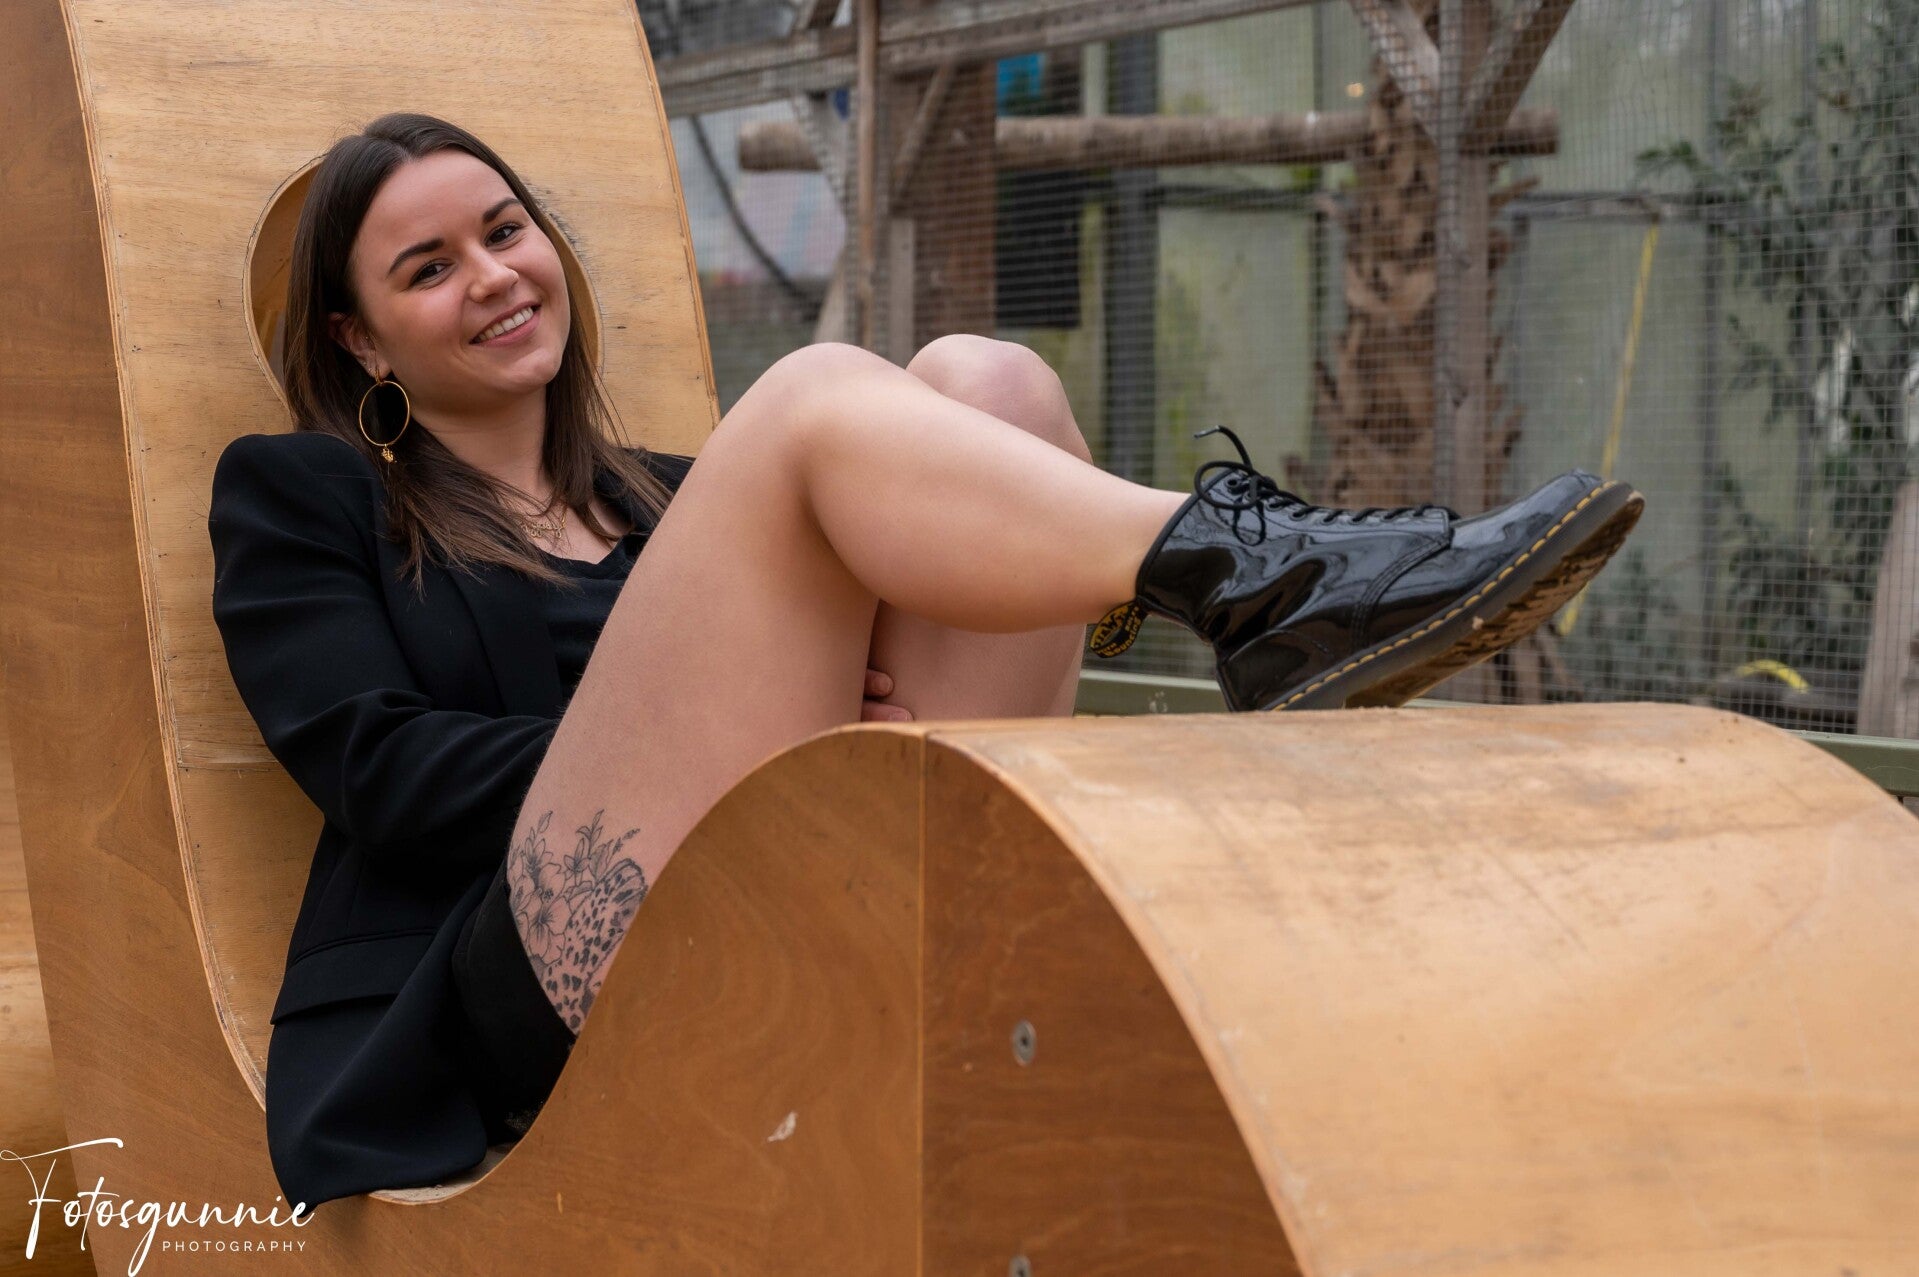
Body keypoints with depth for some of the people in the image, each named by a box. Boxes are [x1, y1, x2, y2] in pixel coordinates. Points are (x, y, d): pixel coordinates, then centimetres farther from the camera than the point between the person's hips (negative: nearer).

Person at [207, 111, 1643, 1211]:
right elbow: (381, 771, 2)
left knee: (979, 383, -11)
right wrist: (690, 747, -10)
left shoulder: (659, 499, 33)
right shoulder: (300, 498, 19)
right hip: (571, 983, -4)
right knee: (818, 399, -19)